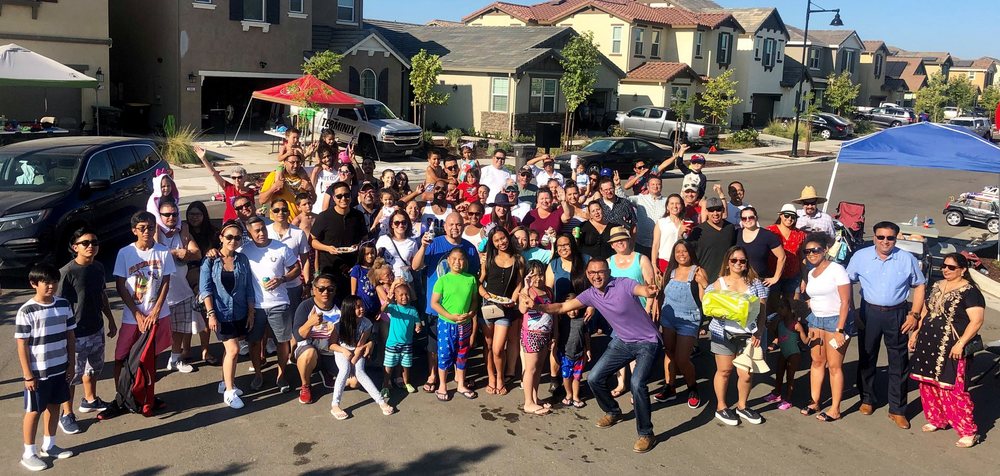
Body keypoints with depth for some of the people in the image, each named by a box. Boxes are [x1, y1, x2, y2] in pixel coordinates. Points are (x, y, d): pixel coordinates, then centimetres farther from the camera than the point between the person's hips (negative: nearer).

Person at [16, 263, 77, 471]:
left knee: (54, 406, 17)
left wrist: (71, 365, 6)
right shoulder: (26, 311, -16)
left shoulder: (64, 305, -1)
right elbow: (22, 345, -13)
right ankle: (28, 453, 22)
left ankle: (49, 446, 34)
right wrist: (28, 375, -13)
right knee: (34, 411, 8)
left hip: (60, 369, 5)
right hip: (37, 372, -5)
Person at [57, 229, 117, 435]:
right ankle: (67, 415, 21)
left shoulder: (98, 267, 0)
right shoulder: (67, 272, -21)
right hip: (77, 334, -7)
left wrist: (111, 320, 18)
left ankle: (90, 400, 46)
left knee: (94, 368, 24)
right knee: (72, 374, 6)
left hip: (96, 330, 7)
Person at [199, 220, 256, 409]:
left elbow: (249, 288, 7)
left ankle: (226, 382, 32)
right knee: (233, 350, -10)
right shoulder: (210, 261, -6)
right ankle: (229, 392, 0)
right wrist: (211, 313, -15)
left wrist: (251, 313, 6)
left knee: (230, 349, 14)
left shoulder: (242, 259, 4)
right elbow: (205, 289, -8)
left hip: (240, 313, 4)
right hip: (221, 313, -4)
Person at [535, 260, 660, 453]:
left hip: (647, 343, -7)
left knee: (637, 383, -26)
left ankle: (646, 434, -8)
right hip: (622, 341, 7)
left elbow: (644, 291, -43)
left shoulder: (624, 284, -22)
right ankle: (613, 412, 32)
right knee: (594, 378, 3)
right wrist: (537, 306, -18)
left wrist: (650, 291, -67)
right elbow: (562, 307, -3)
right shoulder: (590, 294, -3)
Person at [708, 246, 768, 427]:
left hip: (748, 334, 1)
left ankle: (742, 406, 25)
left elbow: (762, 311, 5)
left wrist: (759, 333, -5)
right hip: (724, 333, -1)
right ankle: (721, 407, 23)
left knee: (746, 373, 1)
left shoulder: (755, 283, 6)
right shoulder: (718, 284, 4)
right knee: (724, 370, 6)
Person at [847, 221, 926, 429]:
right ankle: (867, 400, 31)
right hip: (869, 313, 1)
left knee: (899, 363, 4)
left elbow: (919, 286, 5)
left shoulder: (907, 259, -3)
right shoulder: (860, 256, -3)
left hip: (897, 315, 0)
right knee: (866, 359, 12)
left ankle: (897, 410, 15)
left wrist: (914, 314, -3)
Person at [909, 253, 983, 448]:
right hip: (928, 345, 7)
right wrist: (916, 333, 16)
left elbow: (976, 321, -16)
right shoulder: (937, 286, 13)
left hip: (951, 349, -7)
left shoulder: (969, 291, -10)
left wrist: (961, 343, -23)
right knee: (929, 385, 12)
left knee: (952, 389, -8)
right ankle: (937, 420, 30)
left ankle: (969, 432, 3)